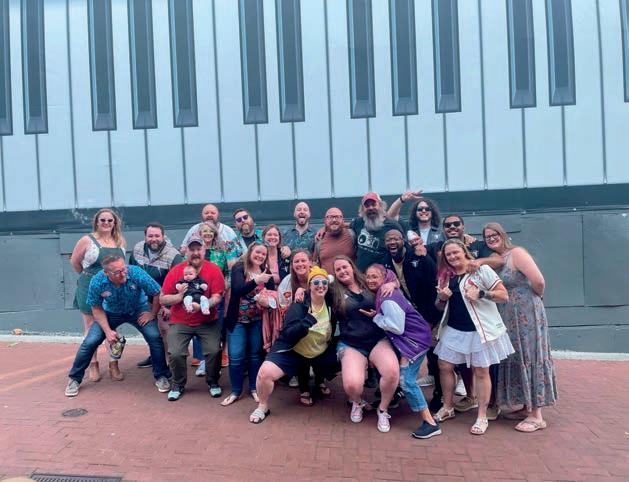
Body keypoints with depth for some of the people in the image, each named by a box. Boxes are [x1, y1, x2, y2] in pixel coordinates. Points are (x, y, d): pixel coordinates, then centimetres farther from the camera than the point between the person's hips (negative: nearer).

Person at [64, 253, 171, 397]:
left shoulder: (137, 273, -34)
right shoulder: (97, 282, -27)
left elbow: (158, 293, -20)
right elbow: (96, 308, -11)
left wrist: (152, 314, -13)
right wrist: (107, 330, -16)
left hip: (138, 310, -1)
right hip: (111, 313, 1)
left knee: (155, 337, -18)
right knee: (90, 342, -8)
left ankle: (161, 376, 3)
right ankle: (74, 379, 18)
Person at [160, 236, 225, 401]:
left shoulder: (214, 270, -8)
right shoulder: (175, 271, -5)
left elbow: (217, 297, -13)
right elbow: (162, 299, -3)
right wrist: (179, 297, -22)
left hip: (207, 322, -1)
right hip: (180, 322, 1)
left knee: (213, 351, -16)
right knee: (175, 353, -14)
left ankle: (212, 382, 15)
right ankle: (178, 385, 17)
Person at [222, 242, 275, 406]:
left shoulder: (266, 272, 3)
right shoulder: (239, 268, -9)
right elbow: (238, 289, -25)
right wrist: (256, 281, -39)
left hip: (257, 320, 3)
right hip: (238, 319, -3)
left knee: (255, 354, 9)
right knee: (236, 355, -2)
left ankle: (254, 388, 24)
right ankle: (235, 391, 14)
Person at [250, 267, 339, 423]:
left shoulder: (331, 305, -7)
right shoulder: (299, 305, -20)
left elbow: (334, 332, 7)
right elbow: (289, 334, -29)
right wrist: (309, 320, -40)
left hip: (321, 353, 5)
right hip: (293, 351, -5)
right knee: (265, 372, -25)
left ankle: (319, 381, 31)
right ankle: (263, 407, 5)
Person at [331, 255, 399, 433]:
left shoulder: (369, 285, 7)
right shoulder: (335, 292, 4)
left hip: (378, 340, 1)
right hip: (351, 345, -1)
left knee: (392, 371, -29)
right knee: (352, 384, -27)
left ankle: (383, 410, 4)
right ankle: (357, 403, 15)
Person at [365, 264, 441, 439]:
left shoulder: (388, 299, -23)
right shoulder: (382, 294, 6)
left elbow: (396, 327, -24)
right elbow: (385, 318, 14)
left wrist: (375, 318, -16)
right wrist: (377, 317, -3)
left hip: (415, 339, -10)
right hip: (407, 339, 10)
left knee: (406, 380, -11)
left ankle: (431, 423, -4)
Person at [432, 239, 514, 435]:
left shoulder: (481, 269, -8)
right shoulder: (445, 276, 8)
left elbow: (504, 295, -10)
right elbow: (441, 307, 17)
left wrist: (481, 293, -24)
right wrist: (442, 298, -6)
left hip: (479, 329, -5)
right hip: (453, 329, 6)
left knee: (481, 371, 3)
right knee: (444, 366, 8)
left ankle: (482, 417, 18)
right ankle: (448, 407, 27)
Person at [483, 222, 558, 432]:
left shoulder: (516, 253, -12)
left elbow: (538, 281, -19)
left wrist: (534, 300, -3)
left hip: (526, 316, -8)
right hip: (509, 319, 8)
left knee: (529, 359, -1)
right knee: (517, 360, 14)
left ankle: (536, 416, 9)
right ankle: (526, 408, 27)